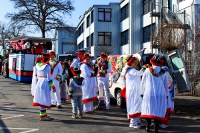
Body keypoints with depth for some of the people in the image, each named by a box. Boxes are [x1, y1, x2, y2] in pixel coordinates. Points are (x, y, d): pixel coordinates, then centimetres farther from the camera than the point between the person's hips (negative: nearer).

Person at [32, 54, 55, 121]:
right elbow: (48, 78, -14)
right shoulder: (47, 66, -13)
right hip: (45, 83, -7)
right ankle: (42, 116, 1)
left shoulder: (37, 65, 6)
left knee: (41, 99, 13)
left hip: (39, 82, 7)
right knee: (44, 100, -2)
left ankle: (44, 114, 23)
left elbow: (36, 74, 13)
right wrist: (53, 86, -8)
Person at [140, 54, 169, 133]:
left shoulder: (147, 71, -2)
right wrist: (166, 94, 21)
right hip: (160, 94, 1)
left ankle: (148, 126, 12)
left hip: (149, 94, 0)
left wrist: (142, 93, 16)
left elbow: (143, 83, 5)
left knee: (149, 109, 11)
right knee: (159, 111, 4)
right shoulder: (163, 72, 3)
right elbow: (166, 85, 10)